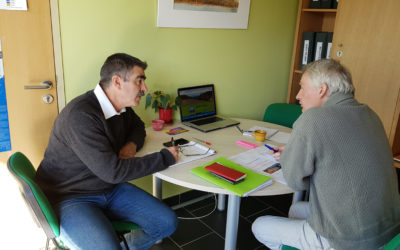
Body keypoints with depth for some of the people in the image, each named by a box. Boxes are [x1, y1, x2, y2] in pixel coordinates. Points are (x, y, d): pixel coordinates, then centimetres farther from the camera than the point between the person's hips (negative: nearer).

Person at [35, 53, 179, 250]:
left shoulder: (122, 107, 0)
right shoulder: (81, 115, -26)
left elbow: (138, 126, 22)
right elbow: (112, 170, -28)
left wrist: (132, 144, -3)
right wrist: (165, 157, -19)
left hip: (110, 189, 8)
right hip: (70, 198, -7)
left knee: (167, 223, -3)